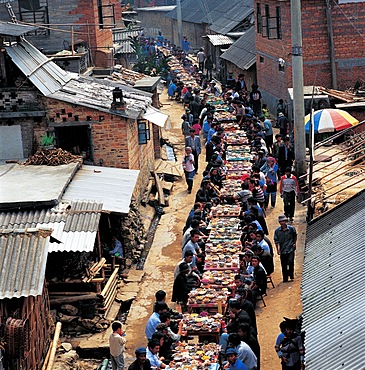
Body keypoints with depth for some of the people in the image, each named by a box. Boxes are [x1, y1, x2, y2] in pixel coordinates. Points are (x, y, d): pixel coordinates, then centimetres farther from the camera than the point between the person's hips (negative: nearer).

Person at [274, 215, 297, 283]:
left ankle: (291, 276, 12)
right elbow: (276, 240, 1)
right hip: (282, 250, 2)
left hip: (290, 249, -1)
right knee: (284, 265, 5)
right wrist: (277, 249, -5)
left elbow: (295, 236, 15)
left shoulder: (291, 228, -3)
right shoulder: (277, 231, -2)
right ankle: (285, 278, 16)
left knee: (290, 262, -9)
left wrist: (294, 243, 11)